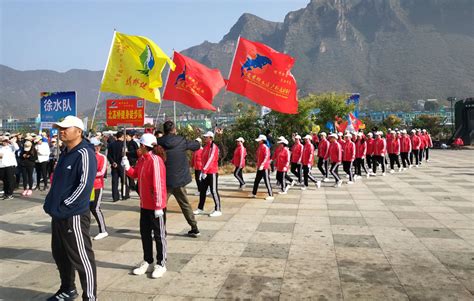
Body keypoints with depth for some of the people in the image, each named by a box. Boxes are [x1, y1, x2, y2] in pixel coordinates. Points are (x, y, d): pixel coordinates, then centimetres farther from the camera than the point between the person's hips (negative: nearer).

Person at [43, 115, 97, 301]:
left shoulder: (84, 153, -15)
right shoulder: (65, 153, 14)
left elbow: (84, 185, -23)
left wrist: (63, 207, -20)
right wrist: (50, 203, 11)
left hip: (74, 215, -10)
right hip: (58, 214, 10)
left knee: (81, 258, -1)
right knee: (60, 254, 20)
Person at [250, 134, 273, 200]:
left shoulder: (265, 147, -14)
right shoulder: (259, 147, 13)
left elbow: (266, 157, -22)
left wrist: (262, 165, -29)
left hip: (265, 168, -9)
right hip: (259, 167, 9)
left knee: (267, 181, -5)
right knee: (256, 181, 14)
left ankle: (271, 195, 0)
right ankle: (254, 194, 25)